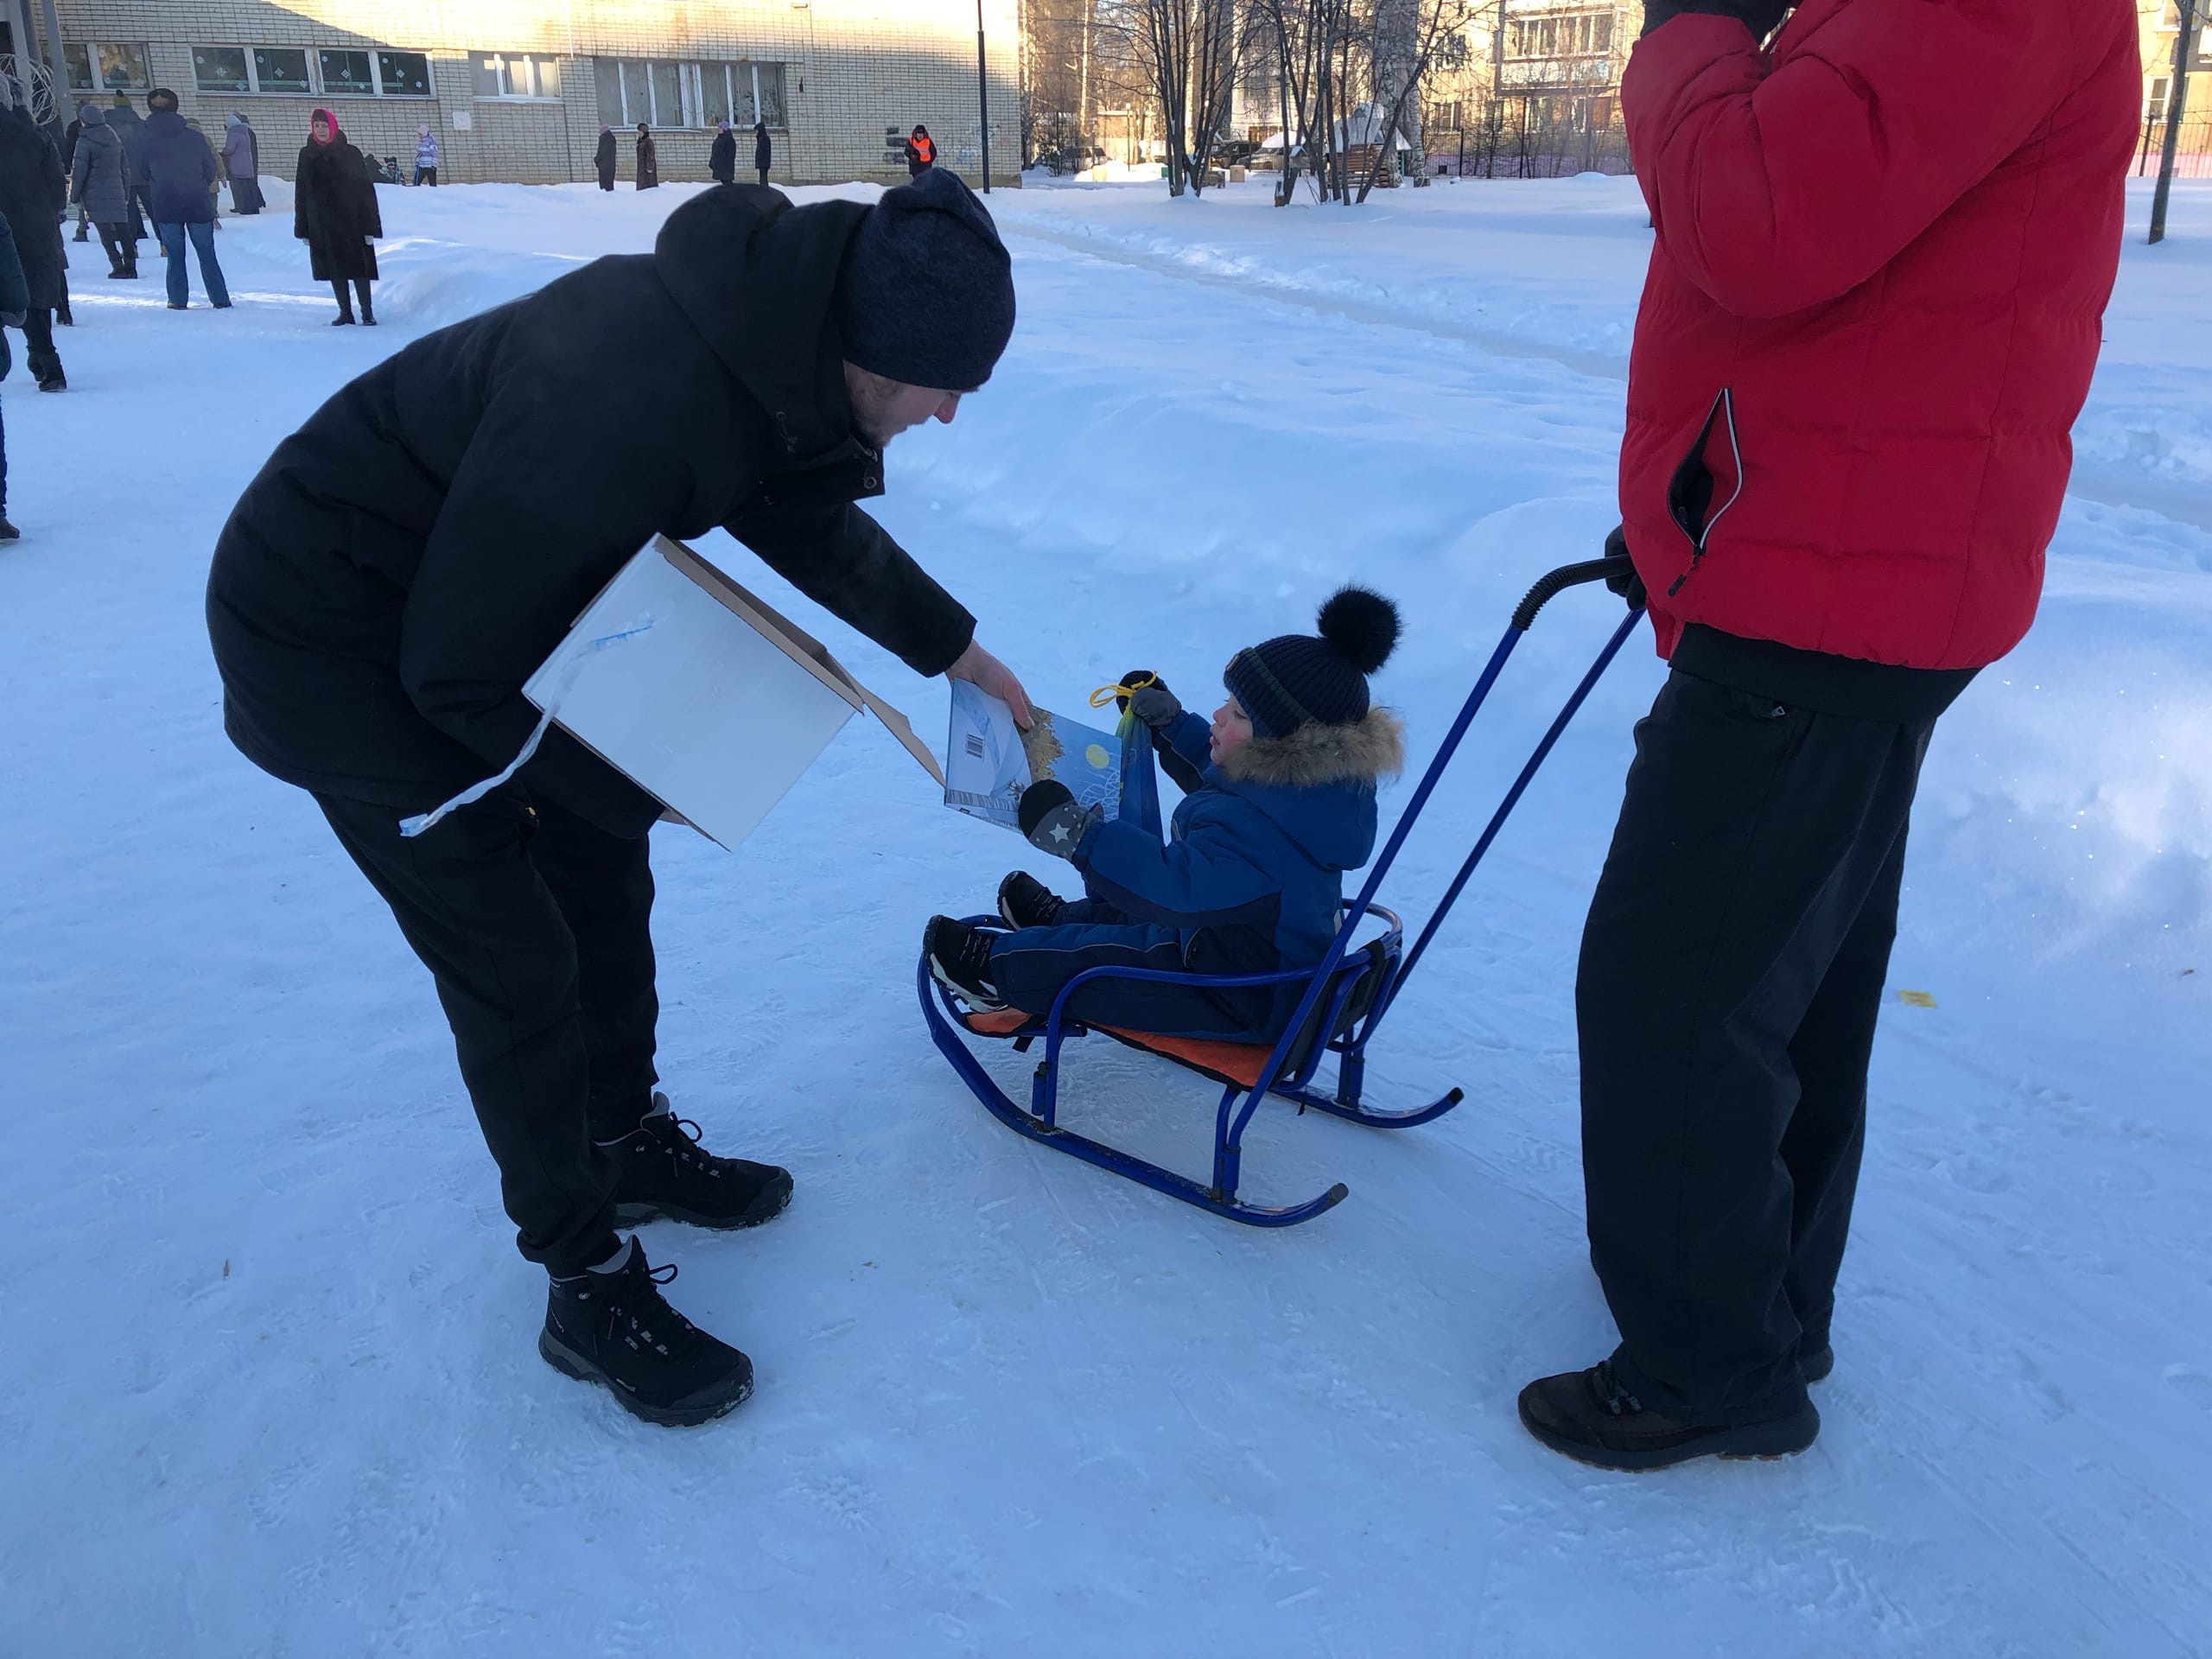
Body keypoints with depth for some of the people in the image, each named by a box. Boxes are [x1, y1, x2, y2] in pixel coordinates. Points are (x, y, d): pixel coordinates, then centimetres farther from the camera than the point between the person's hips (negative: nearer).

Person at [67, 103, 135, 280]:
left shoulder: (85, 141, -6)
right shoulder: (115, 138, 12)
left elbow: (79, 171, -8)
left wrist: (74, 194, 0)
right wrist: (126, 193, 20)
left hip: (95, 195, -5)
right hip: (117, 192, 5)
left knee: (105, 231, -4)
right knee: (122, 228, 4)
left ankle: (118, 266, -11)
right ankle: (130, 265, 0)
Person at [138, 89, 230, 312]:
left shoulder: (149, 143, -2)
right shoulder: (194, 138, -3)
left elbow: (143, 176, 7)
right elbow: (211, 170, 3)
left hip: (165, 205, 0)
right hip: (198, 204, 0)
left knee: (175, 256, 7)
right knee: (207, 254, 7)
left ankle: (178, 300, 5)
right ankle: (220, 299, 5)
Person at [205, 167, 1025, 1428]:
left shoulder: (774, 340, -11)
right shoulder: (628, 405, -38)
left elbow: (818, 528, 11)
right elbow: (458, 672, -27)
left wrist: (954, 648, 14)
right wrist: (635, 785, -18)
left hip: (469, 600, 9)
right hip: (332, 641, -9)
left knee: (603, 879, 16)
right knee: (517, 967, -4)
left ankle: (629, 1143, 38)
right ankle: (590, 1286, 13)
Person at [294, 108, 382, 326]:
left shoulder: (350, 153, -2)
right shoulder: (307, 155, 6)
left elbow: (365, 191, -3)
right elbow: (301, 193, 8)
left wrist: (370, 226, -9)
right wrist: (303, 228, 4)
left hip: (351, 221, -3)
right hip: (322, 224, 3)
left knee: (358, 267, -3)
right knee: (334, 269, 5)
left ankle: (367, 313, 3)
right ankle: (345, 312, 13)